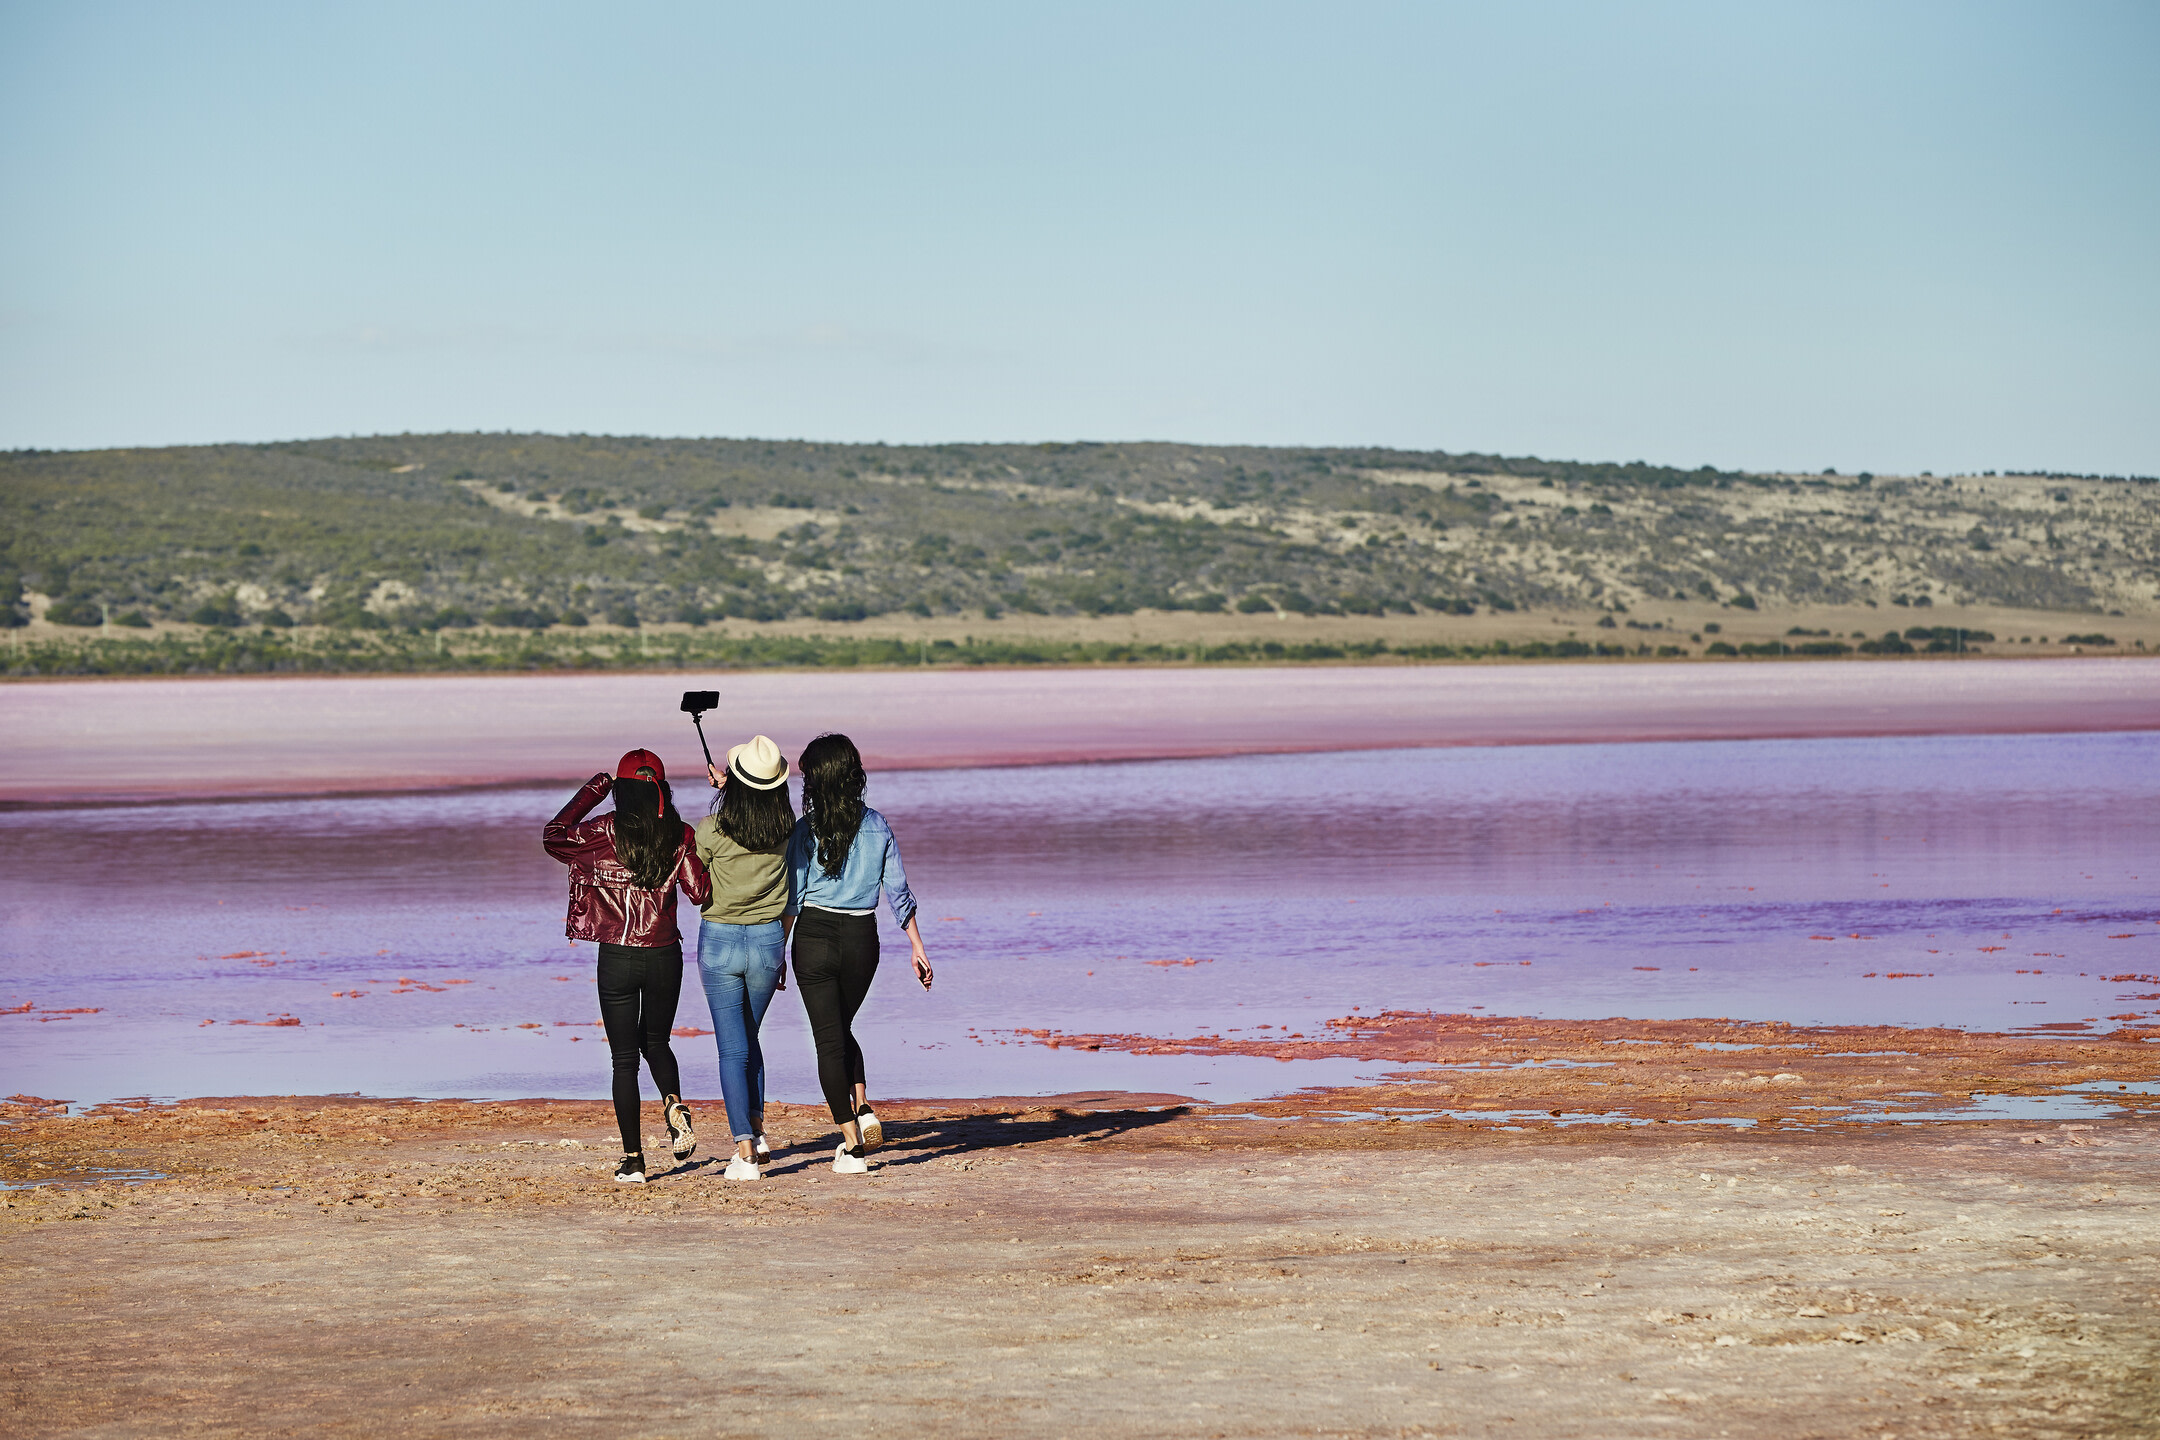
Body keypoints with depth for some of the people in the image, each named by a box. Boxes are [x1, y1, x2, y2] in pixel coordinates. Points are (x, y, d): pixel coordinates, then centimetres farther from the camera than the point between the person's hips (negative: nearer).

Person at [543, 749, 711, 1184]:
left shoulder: (604, 833, -8)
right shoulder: (679, 836, -5)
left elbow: (553, 835, 6)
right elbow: (700, 893, -8)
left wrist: (593, 789, 10)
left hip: (617, 959, -2)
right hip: (665, 955, 2)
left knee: (624, 1058, 6)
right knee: (656, 1042, 23)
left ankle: (633, 1159, 4)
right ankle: (674, 1104, -8)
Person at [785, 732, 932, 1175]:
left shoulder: (806, 829, -8)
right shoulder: (877, 825, 1)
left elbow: (791, 896, -9)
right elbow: (898, 891, 3)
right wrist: (917, 947, 9)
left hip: (815, 936, -3)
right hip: (863, 938, 3)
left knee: (829, 1039, 4)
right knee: (841, 1028, 26)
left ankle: (851, 1146, 1)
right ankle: (863, 1110, 8)